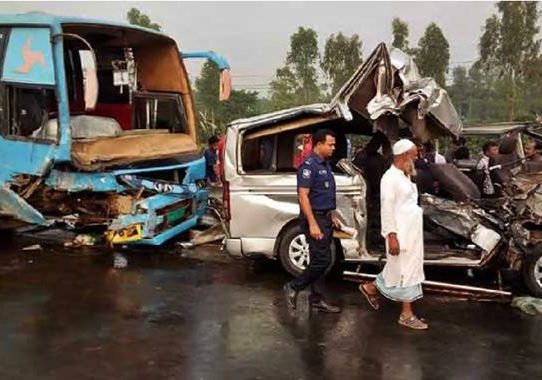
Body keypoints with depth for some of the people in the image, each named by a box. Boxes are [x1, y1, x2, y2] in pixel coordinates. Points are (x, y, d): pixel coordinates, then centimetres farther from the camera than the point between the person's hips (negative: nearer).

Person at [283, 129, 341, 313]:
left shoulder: (325, 164, 14)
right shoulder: (309, 165, -15)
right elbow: (303, 196, -20)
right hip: (314, 217, -9)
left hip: (324, 217, 9)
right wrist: (313, 224, -24)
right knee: (322, 260, -9)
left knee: (320, 260, 11)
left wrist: (331, 217, 19)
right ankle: (293, 287, 5)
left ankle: (316, 299, 17)